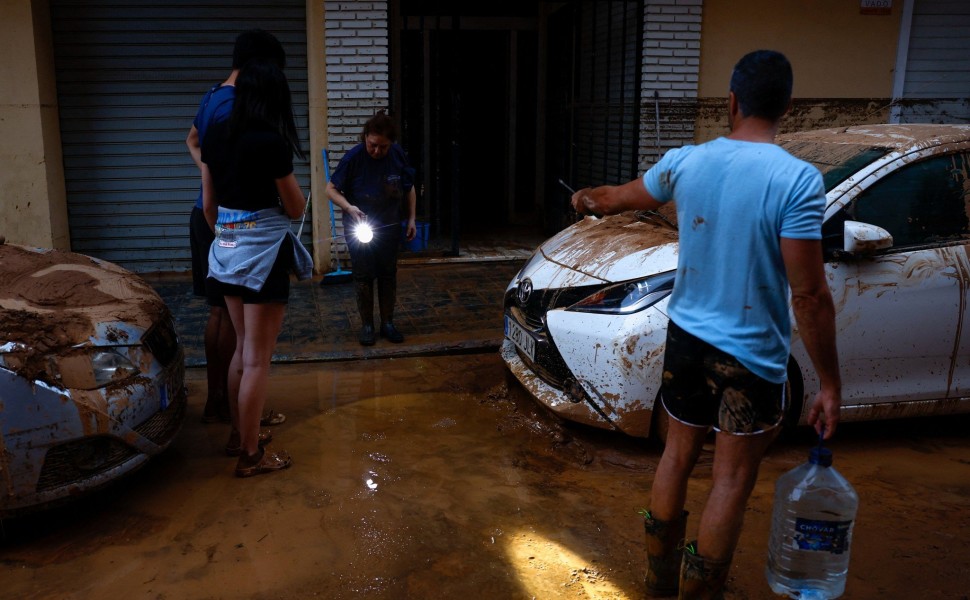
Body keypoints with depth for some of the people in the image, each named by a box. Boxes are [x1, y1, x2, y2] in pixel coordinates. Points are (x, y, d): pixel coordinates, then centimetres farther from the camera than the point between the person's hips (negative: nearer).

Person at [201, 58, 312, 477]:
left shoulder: (215, 136, 4)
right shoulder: (271, 142, -16)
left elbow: (208, 205, 12)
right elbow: (296, 208, -6)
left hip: (227, 251, 7)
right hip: (263, 254, -7)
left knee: (243, 348, 21)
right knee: (258, 359, 1)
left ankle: (238, 433, 33)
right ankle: (251, 455, 10)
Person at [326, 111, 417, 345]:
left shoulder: (398, 155, -10)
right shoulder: (353, 157, -18)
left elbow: (409, 188, 5)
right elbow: (331, 189, -12)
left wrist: (411, 218, 2)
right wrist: (349, 208, -28)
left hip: (389, 227, 3)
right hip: (359, 226, -2)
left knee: (388, 275, 9)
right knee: (363, 276, 4)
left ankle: (388, 323, 22)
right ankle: (367, 325, 17)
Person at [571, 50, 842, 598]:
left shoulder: (686, 163, -4)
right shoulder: (798, 180, -18)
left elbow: (618, 198, 14)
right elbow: (810, 296, -19)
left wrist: (585, 199, 37)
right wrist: (830, 384, -10)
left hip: (687, 338, 5)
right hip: (751, 356, -5)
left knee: (679, 454, 20)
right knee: (733, 478, 9)